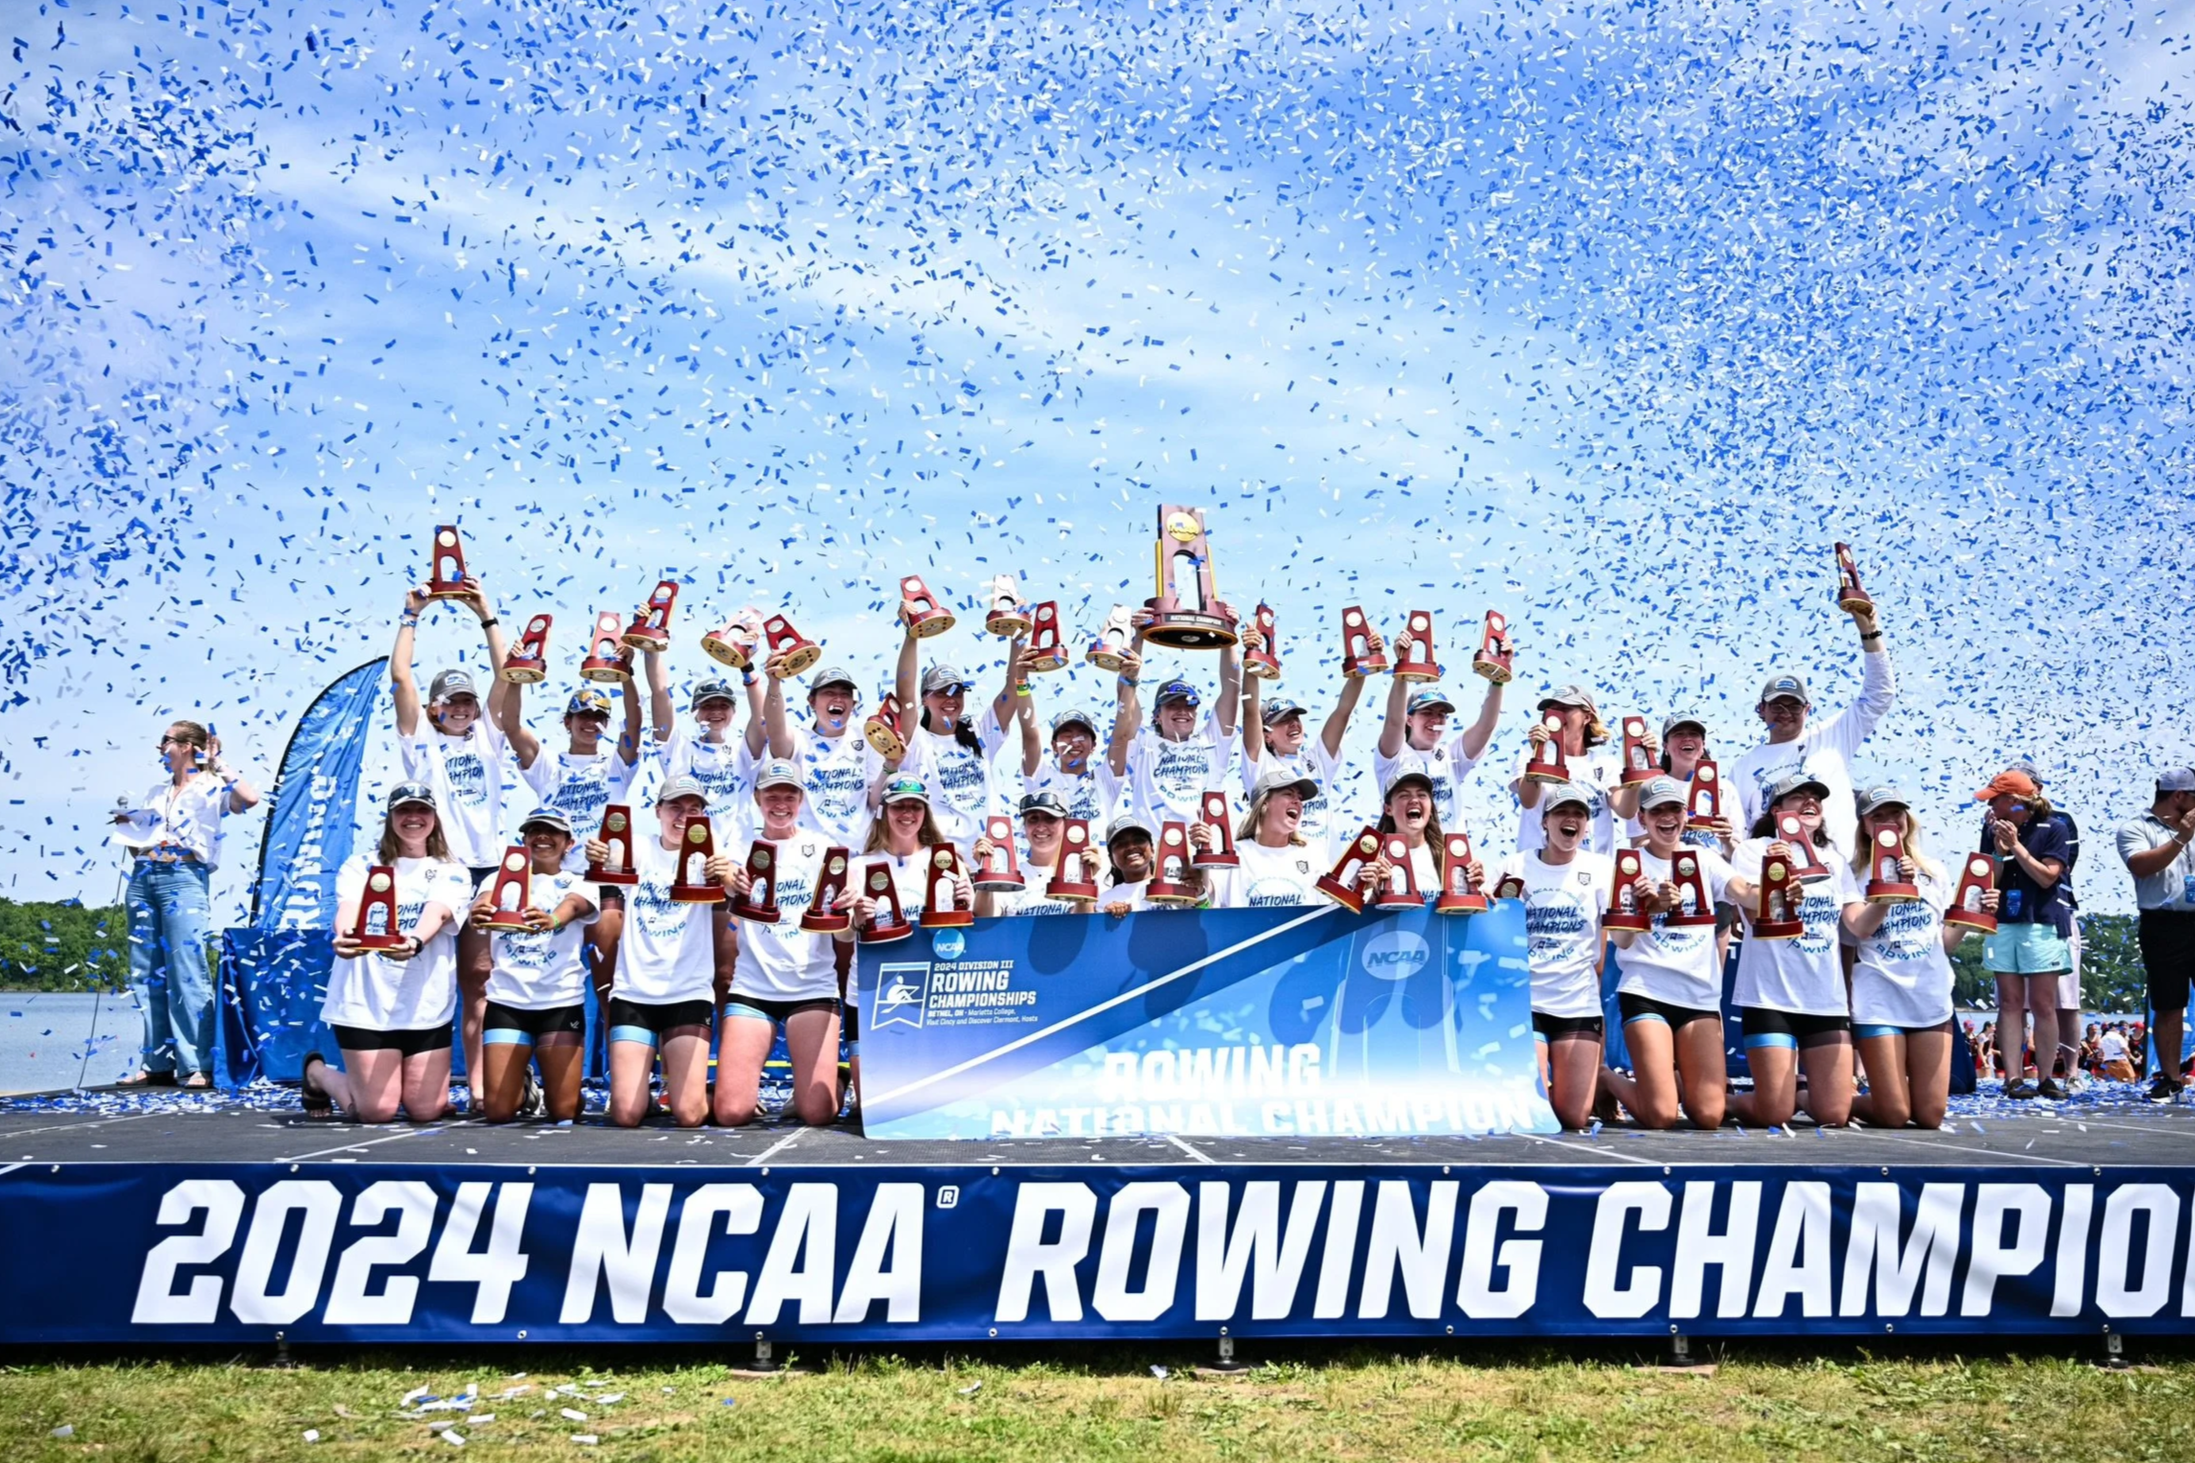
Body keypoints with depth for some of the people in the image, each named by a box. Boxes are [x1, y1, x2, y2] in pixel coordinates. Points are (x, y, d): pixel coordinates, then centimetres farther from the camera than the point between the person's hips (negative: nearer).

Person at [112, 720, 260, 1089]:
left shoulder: (211, 788, 2)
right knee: (145, 973, 6)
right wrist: (126, 824, 8)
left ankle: (197, 1065, -9)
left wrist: (219, 765, -9)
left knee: (187, 971, -10)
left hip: (183, 879, -7)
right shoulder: (157, 791, 21)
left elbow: (250, 799, -21)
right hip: (142, 879, 7)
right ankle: (156, 1063, 11)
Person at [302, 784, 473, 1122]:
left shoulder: (452, 873, 5)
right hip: (365, 1003, -2)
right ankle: (317, 1071, 28)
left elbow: (436, 915, -16)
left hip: (427, 1006, 2)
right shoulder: (361, 865, 5)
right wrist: (345, 937, -40)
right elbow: (348, 908, -15)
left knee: (426, 1110, 1)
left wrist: (414, 942, -39)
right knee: (377, 1111, -3)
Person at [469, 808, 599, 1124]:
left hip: (561, 1002, -1)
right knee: (497, 1111, -3)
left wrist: (553, 920, -42)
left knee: (564, 1111, -4)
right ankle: (523, 1088, 31)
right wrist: (479, 912, -38)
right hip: (507, 1000, 1)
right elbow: (486, 901, -12)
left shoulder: (579, 883, 6)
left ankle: (549, 1091, 32)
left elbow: (573, 905, -17)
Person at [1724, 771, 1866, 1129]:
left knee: (1834, 1115, 0)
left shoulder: (1834, 861, 15)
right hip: (1771, 996, -5)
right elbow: (1754, 913, -15)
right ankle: (1725, 1100, 23)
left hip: (1827, 1000, 5)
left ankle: (1798, 1095, 31)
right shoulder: (1755, 850, -1)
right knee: (1773, 1116, -7)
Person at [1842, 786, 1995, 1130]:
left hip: (1931, 999, 4)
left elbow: (1946, 943, 14)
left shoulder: (1935, 872, 11)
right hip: (1880, 1001, -4)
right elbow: (1859, 928, -18)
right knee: (1893, 1116, -5)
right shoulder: (1854, 875, 0)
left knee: (1930, 1116, 2)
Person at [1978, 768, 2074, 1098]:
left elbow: (2047, 876, -9)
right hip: (2002, 925, 4)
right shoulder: (1997, 831, 9)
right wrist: (1999, 849, -8)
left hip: (2041, 926, -4)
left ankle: (2045, 1078, 4)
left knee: (2043, 1005, -2)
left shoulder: (2052, 829, -2)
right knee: (2010, 1004, 2)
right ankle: (2013, 1078, 1)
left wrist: (2016, 845, -12)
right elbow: (1989, 882, 6)